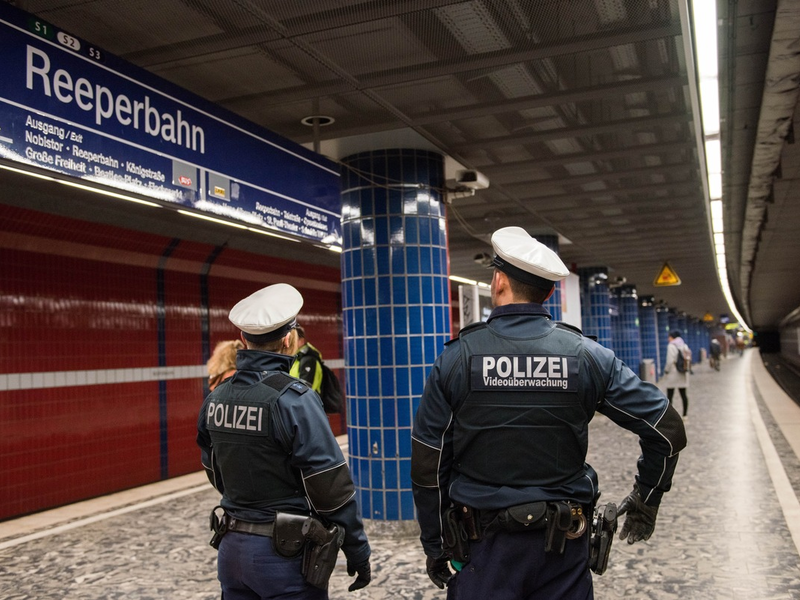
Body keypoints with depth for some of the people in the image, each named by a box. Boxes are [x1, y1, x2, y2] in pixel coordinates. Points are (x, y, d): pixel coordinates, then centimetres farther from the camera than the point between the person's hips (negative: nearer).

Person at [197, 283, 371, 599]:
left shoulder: (216, 398, 2)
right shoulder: (294, 399, -18)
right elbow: (331, 486, -17)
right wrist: (357, 551, -7)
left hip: (232, 549, 6)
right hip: (285, 554, -6)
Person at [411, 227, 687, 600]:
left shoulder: (456, 358, -8)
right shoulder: (586, 355, -4)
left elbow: (428, 467, -4)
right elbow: (667, 429, -1)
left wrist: (434, 546, 7)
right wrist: (645, 500, 13)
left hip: (484, 545, -2)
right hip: (564, 546, 2)